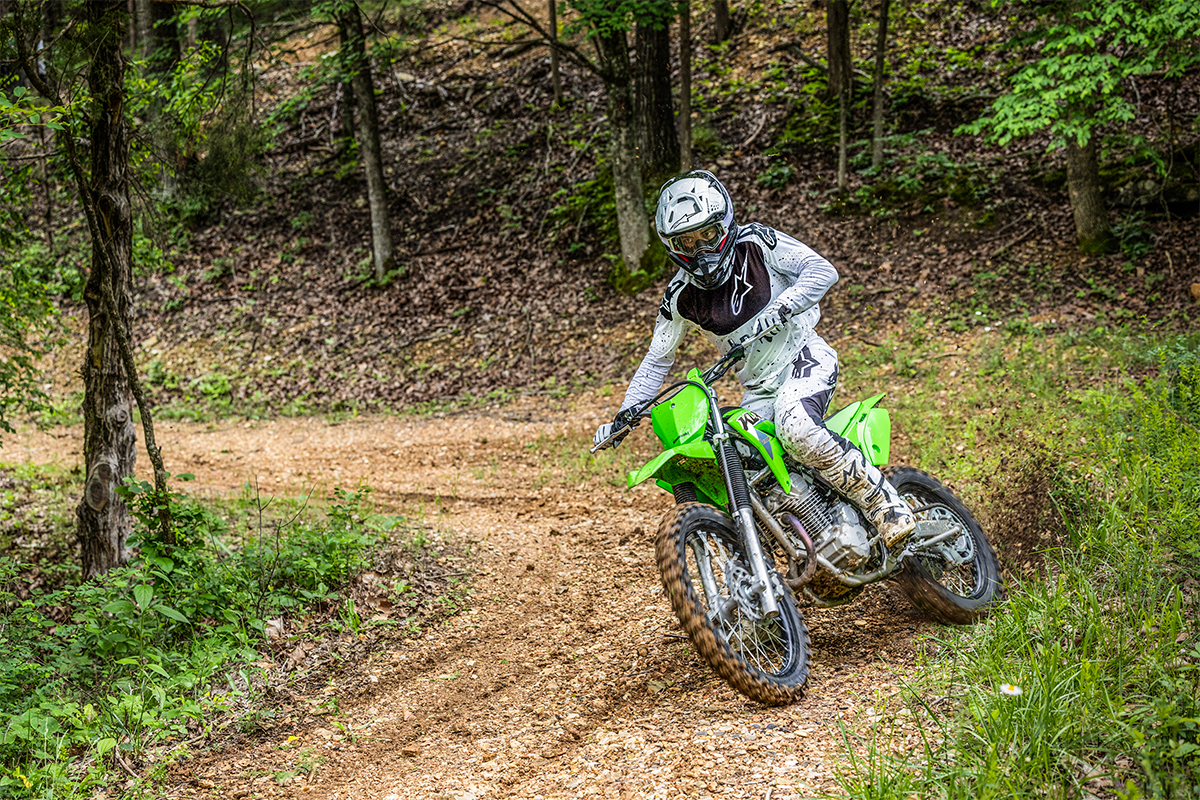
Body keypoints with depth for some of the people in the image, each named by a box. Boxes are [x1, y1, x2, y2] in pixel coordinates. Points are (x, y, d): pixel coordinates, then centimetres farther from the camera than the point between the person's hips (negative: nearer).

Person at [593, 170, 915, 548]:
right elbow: (657, 361, 10)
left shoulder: (756, 243, -7)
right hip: (759, 389, 6)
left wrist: (778, 310, -29)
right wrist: (624, 415, -1)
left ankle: (885, 502, -23)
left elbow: (822, 270, -15)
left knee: (796, 429, -35)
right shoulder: (680, 297, 2)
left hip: (803, 358, -5)